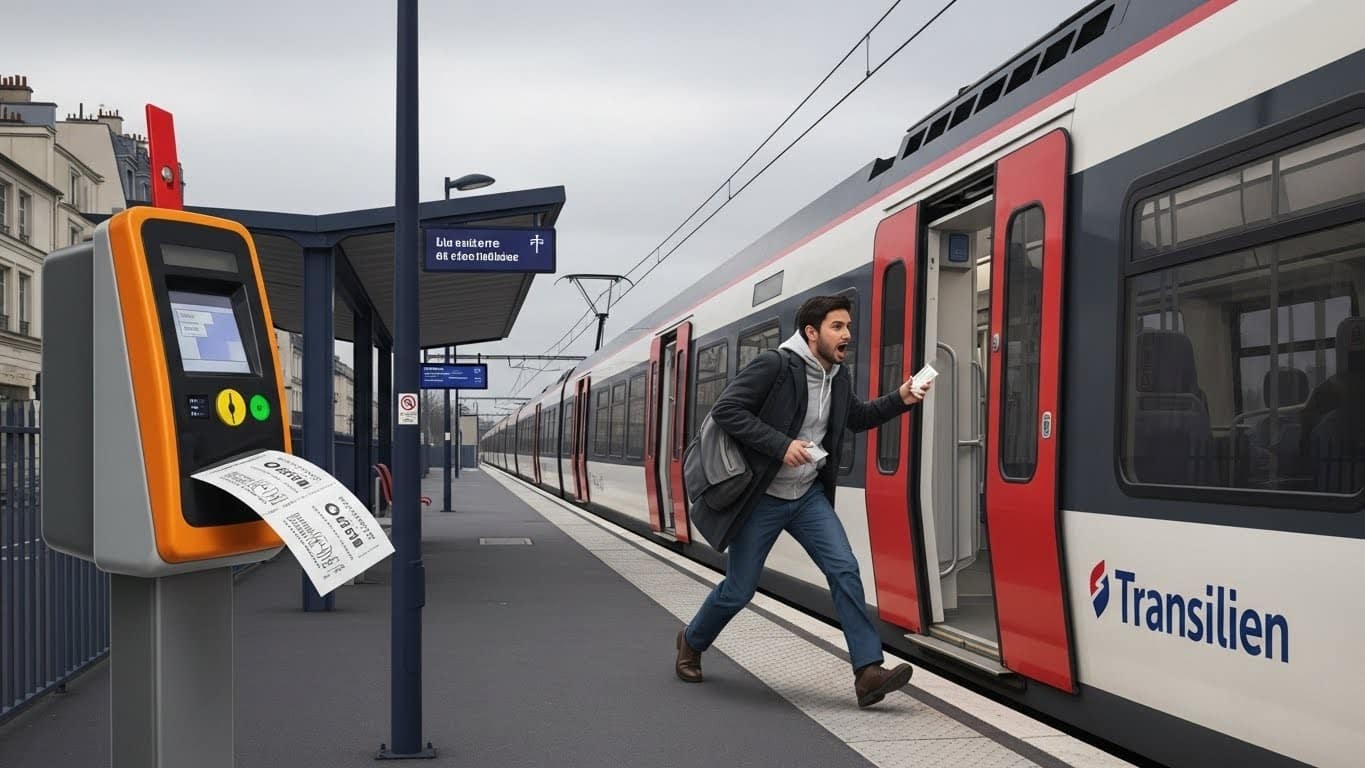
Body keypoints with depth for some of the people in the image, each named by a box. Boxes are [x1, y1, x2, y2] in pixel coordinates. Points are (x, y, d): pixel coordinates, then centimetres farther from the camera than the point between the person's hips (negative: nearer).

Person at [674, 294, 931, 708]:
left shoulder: (838, 377, 5)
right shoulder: (774, 366, -19)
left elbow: (857, 416, 23)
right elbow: (725, 409, -23)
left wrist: (899, 399, 5)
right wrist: (782, 445, -27)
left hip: (809, 496, 6)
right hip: (762, 499, -6)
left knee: (844, 569, -11)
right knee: (739, 589, 5)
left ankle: (868, 672, -13)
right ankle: (692, 641, 34)